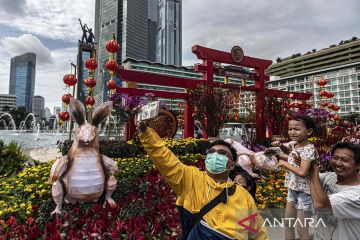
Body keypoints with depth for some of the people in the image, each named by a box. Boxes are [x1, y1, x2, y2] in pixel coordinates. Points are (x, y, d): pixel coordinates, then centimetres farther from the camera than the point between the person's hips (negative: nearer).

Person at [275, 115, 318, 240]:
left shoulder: (309, 149, -24)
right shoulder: (294, 145, 2)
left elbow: (302, 172, -33)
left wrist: (284, 163, -22)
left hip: (304, 191, -8)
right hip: (292, 189, 9)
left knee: (301, 230, 6)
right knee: (287, 222, 21)